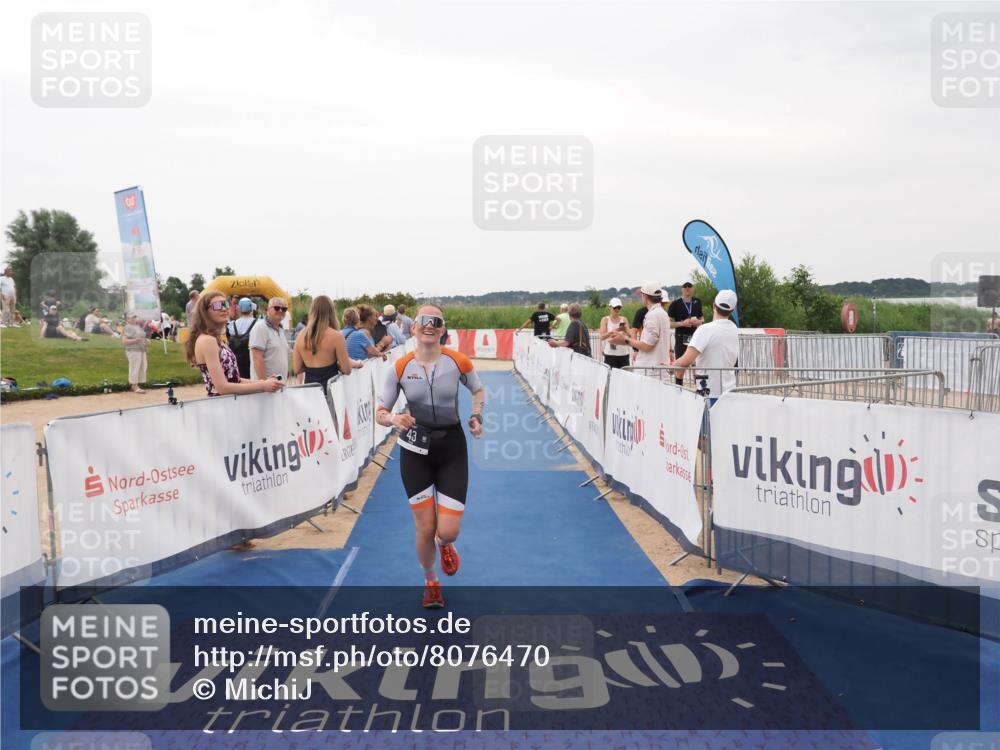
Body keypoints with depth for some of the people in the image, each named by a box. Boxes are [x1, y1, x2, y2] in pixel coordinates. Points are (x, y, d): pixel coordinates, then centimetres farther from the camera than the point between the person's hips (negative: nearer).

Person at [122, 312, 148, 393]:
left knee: (142, 368, 6)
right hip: (133, 351, -8)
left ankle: (134, 386, 14)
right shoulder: (128, 328, -9)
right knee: (135, 368, -7)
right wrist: (136, 340, -22)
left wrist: (145, 340, 9)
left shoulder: (138, 326, 16)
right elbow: (124, 341, -15)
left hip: (142, 350, 9)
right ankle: (135, 387, -4)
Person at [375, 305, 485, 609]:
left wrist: (476, 415, -8)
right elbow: (380, 412, -4)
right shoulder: (400, 367, -9)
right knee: (425, 529, 4)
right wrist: (394, 419, -26)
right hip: (415, 450, 0)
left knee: (449, 531, -6)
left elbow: (479, 390, 11)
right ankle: (430, 583, 35)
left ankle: (444, 544, 36)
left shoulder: (458, 361, -9)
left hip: (452, 448, 0)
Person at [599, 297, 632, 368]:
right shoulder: (605, 320, 3)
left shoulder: (624, 320, 10)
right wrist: (612, 331, -23)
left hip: (623, 353, 3)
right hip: (610, 354, -2)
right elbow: (602, 336, -7)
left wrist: (625, 330, -15)